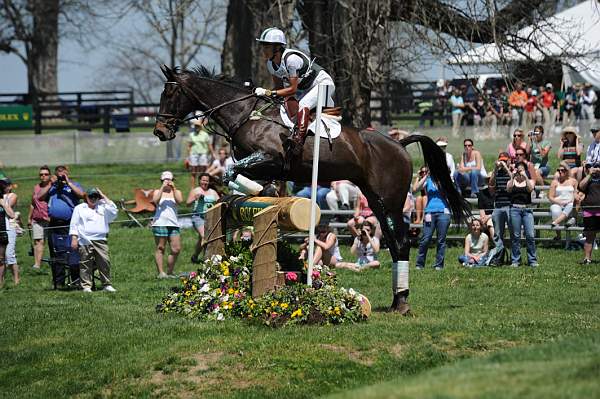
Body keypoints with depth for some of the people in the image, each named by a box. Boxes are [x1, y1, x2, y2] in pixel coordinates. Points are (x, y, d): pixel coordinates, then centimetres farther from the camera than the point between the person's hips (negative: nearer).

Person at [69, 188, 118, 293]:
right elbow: (74, 225, 9)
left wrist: (104, 197, 7)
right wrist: (74, 239, -2)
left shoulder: (102, 208, 21)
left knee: (105, 262, -5)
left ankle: (107, 285, 1)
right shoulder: (79, 208, 13)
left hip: (100, 241, 2)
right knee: (86, 264, -4)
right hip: (85, 242, -2)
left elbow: (114, 212, 4)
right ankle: (86, 286, 0)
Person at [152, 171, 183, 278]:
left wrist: (173, 188, -12)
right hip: (160, 223, -3)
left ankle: (170, 272, 7)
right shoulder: (158, 192, 11)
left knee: (176, 249, -4)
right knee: (160, 248, -4)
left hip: (173, 224, 3)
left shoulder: (176, 192, 15)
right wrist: (163, 188, -13)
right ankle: (161, 272, -4)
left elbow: (179, 200, -5)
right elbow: (155, 200, -10)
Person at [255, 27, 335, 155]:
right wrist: (264, 93, -13)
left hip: (323, 84, -11)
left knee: (303, 106, -30)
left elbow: (293, 89, -28)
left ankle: (298, 140, -43)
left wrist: (269, 93, -33)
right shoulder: (271, 63, -4)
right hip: (305, 89, 11)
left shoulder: (291, 59, -30)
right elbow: (279, 87, 5)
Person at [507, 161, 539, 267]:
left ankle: (532, 260, 0)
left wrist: (525, 177, -16)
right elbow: (508, 189, -9)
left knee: (530, 235, -7)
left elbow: (530, 189, -10)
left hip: (527, 209, 0)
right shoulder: (512, 181, 11)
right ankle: (515, 260, 7)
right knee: (516, 236, 1)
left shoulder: (529, 181, 11)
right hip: (515, 209, 0)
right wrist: (512, 177, -16)